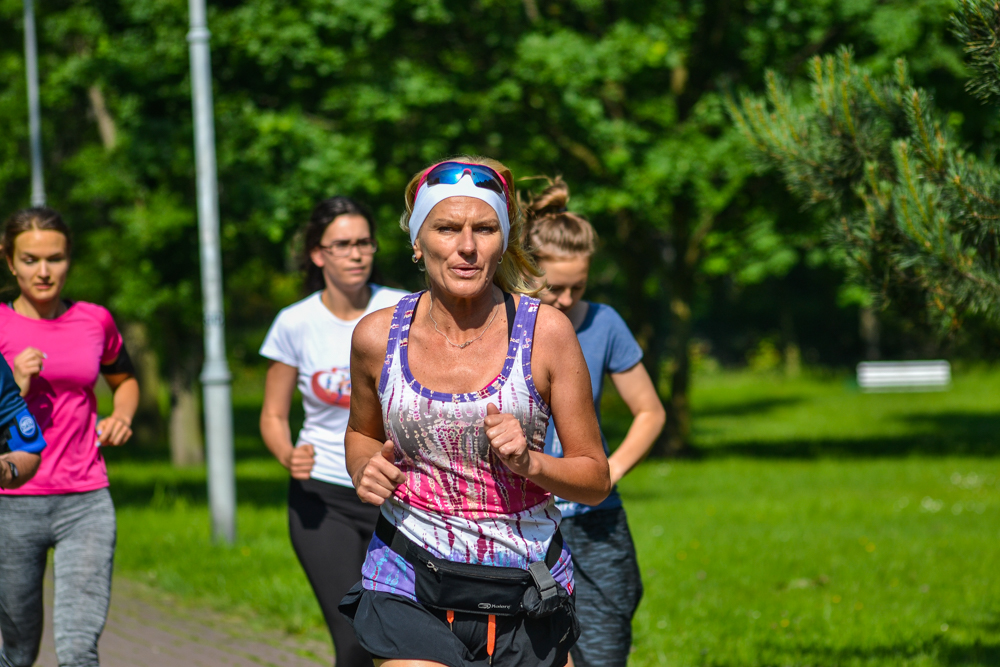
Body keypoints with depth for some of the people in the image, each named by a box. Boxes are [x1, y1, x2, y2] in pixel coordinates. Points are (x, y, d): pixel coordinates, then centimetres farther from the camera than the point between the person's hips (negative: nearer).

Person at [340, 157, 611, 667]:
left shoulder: (545, 331, -6)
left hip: (523, 591, 0)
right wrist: (365, 471, -2)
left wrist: (529, 463, -19)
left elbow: (596, 479, 0)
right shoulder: (378, 336, -1)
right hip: (407, 592, 0)